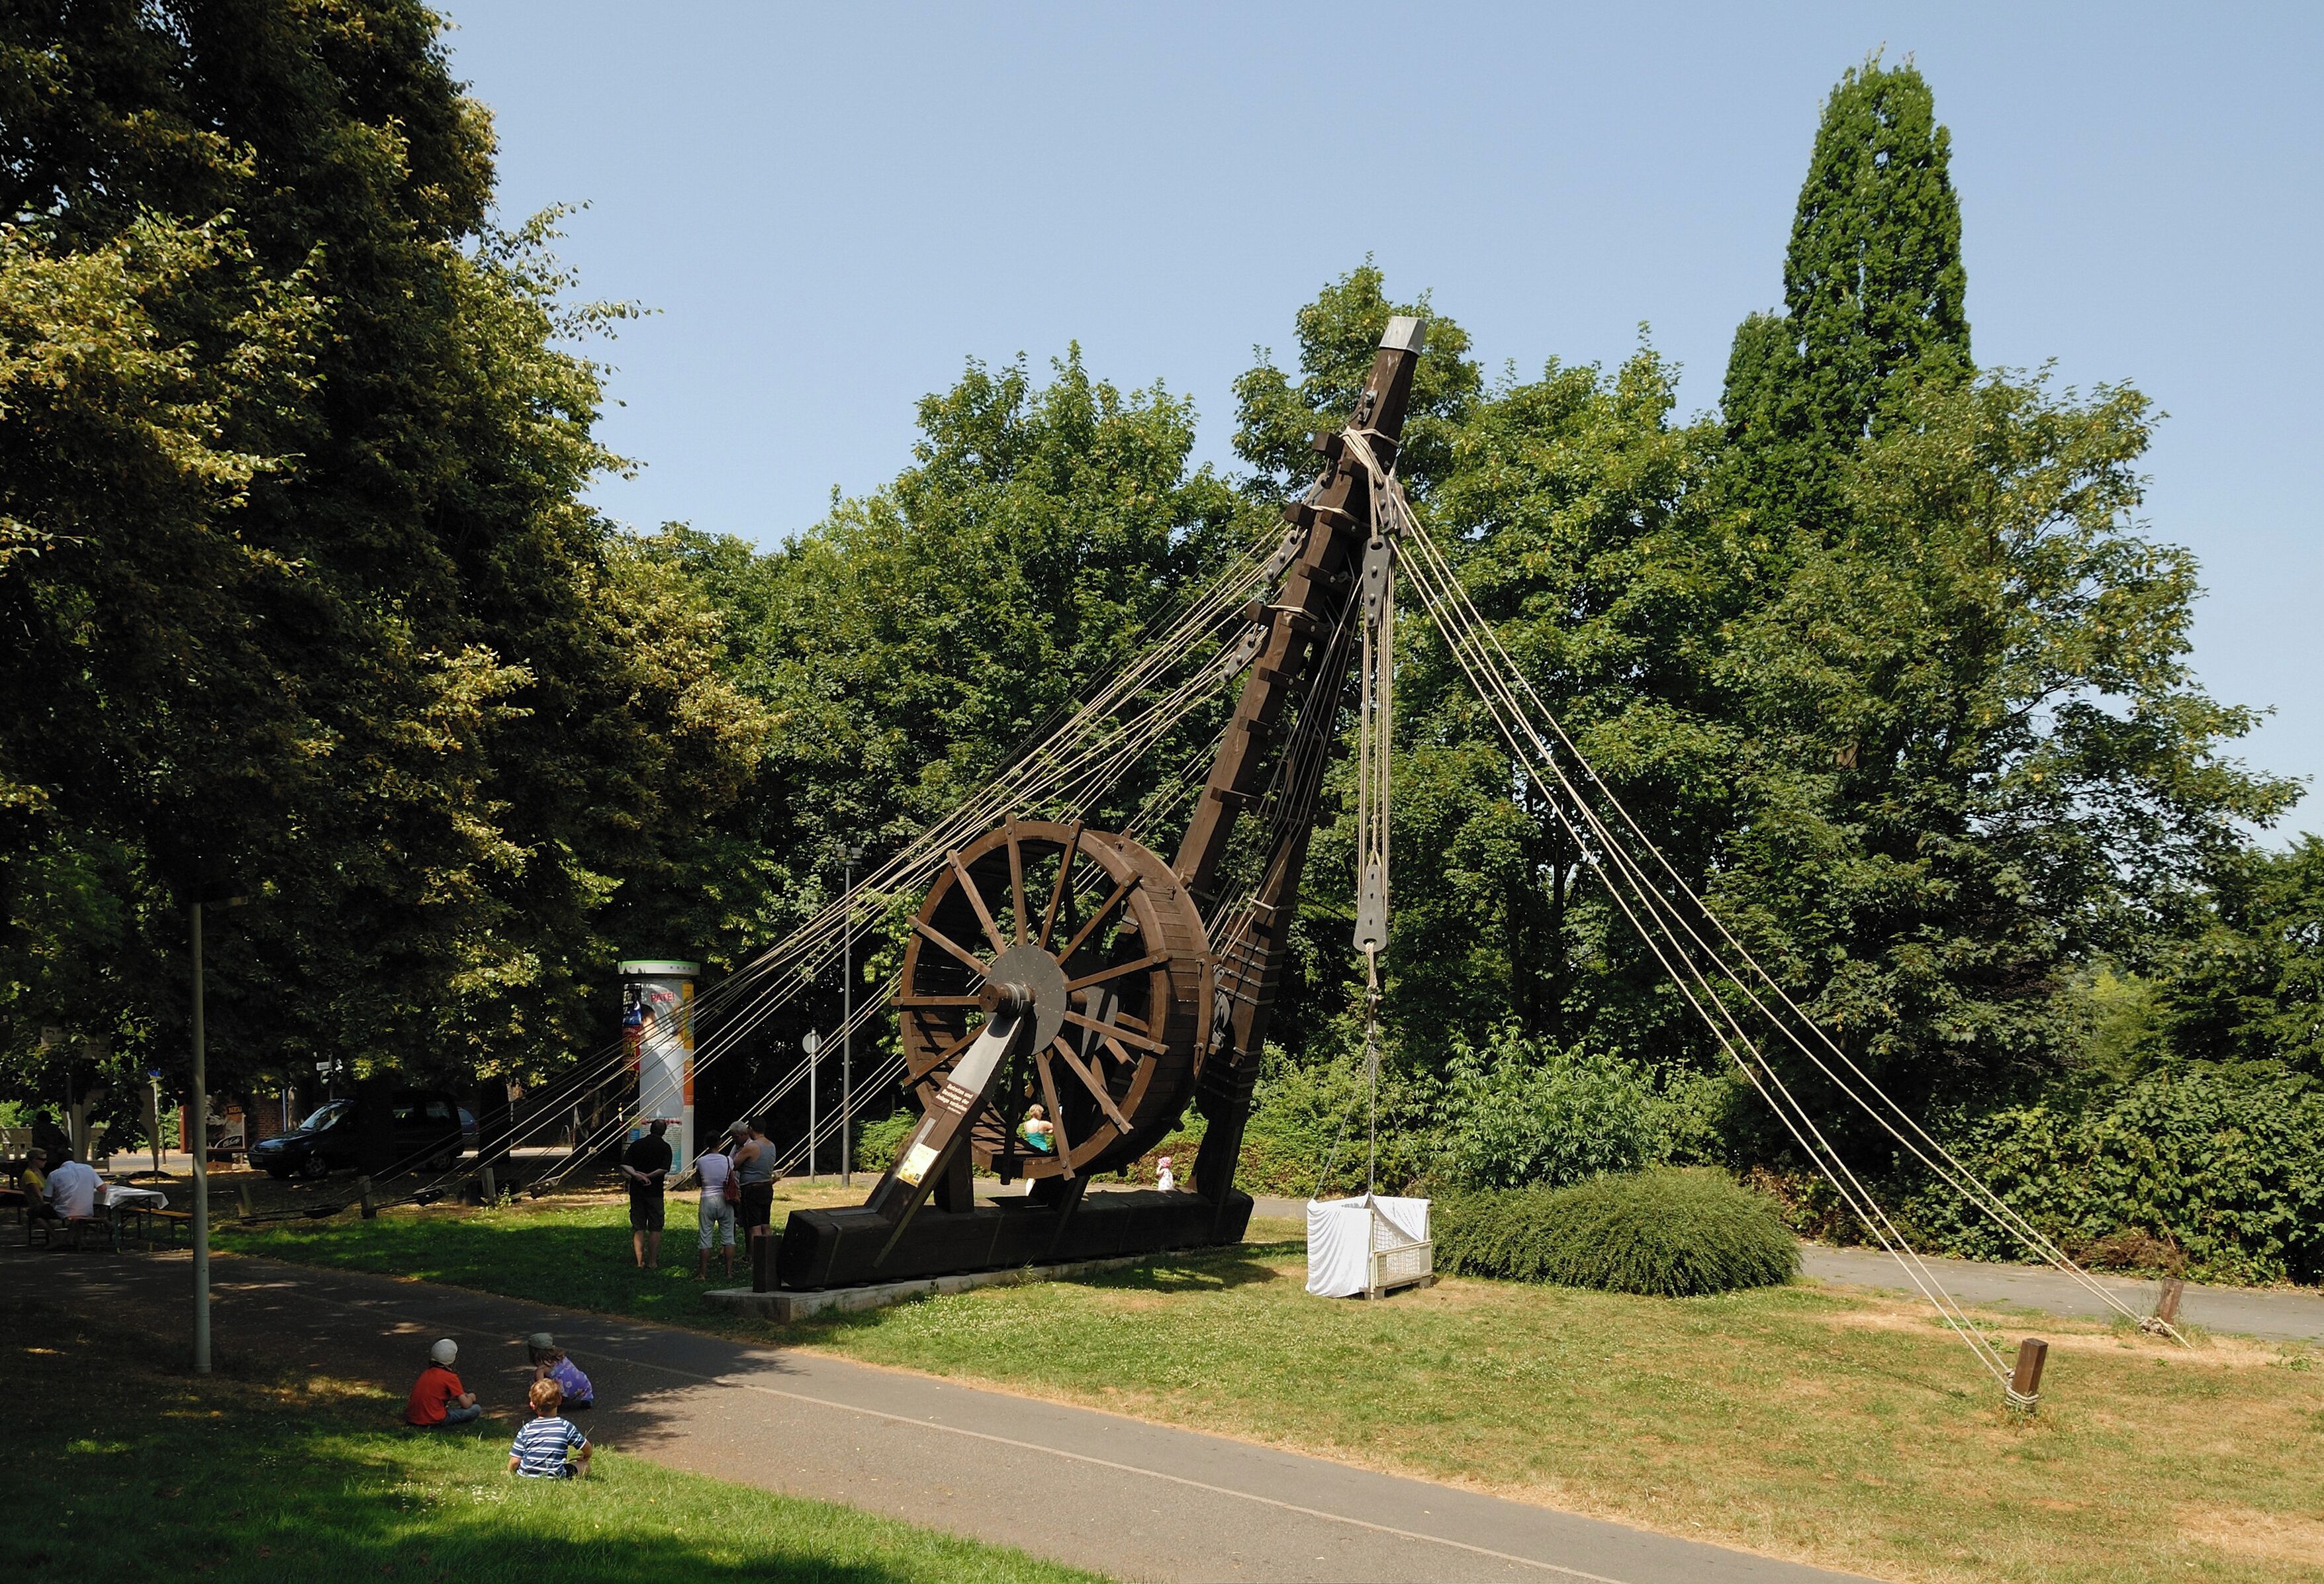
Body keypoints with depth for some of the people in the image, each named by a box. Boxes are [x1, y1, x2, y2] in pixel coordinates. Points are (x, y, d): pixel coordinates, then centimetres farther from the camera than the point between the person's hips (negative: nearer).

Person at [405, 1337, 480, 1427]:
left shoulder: (425, 1374, 13)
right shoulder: (450, 1377, -8)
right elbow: (466, 1404, -6)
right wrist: (470, 1397, 19)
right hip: (433, 1420, -8)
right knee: (476, 1409, -4)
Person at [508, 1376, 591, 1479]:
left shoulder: (526, 1429, -3)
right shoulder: (565, 1426, -6)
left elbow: (514, 1462, -4)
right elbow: (586, 1448, 4)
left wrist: (510, 1473, 17)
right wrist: (585, 1458, 28)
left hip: (526, 1476, 4)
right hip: (554, 1477, -4)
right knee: (585, 1465, 9)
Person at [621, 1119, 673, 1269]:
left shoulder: (637, 1144, 6)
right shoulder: (664, 1147, -4)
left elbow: (625, 1165, -5)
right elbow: (664, 1169, -16)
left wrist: (637, 1175, -14)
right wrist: (649, 1176, -10)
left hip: (636, 1190, 3)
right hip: (654, 1191, -3)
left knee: (638, 1228, 8)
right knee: (655, 1228, 6)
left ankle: (640, 1261, 4)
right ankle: (652, 1262, 5)